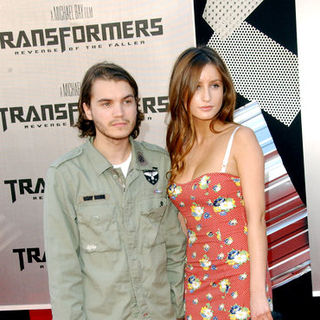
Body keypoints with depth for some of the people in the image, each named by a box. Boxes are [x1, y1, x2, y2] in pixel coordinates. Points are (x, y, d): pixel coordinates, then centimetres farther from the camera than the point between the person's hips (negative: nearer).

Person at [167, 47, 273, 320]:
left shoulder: (240, 138, -8)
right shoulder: (178, 149, 6)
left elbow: (256, 218, -12)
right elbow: (183, 223, 9)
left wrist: (258, 292, -15)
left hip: (239, 277, -4)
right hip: (195, 282, 4)